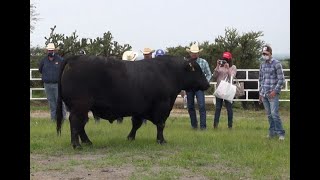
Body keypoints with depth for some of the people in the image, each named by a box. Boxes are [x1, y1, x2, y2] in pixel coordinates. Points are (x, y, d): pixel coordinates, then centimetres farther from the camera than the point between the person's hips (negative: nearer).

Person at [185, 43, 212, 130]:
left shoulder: (203, 62, 5)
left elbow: (209, 74, 9)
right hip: (188, 87, 2)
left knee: (201, 106, -12)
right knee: (190, 106, 6)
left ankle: (203, 126, -10)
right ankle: (194, 125, 18)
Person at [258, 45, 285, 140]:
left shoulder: (276, 63, -6)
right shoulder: (262, 64, 12)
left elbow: (281, 79, -8)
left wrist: (275, 91, -14)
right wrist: (260, 93, 15)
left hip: (273, 94, -6)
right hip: (264, 94, 6)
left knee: (274, 114, -11)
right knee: (269, 115, 9)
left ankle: (281, 133, -2)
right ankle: (272, 132, 17)